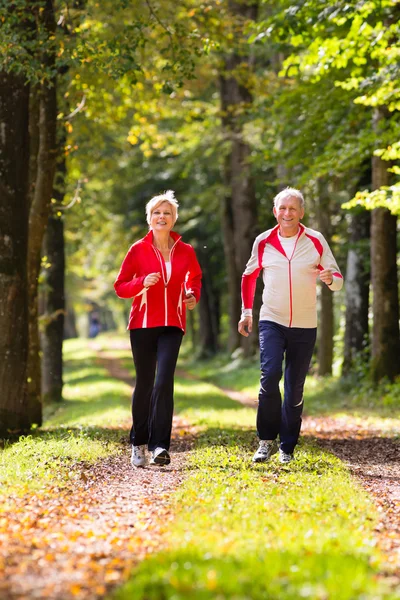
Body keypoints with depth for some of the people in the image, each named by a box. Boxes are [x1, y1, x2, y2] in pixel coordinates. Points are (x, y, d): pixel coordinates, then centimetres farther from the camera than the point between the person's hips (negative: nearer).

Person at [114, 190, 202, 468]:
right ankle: (138, 444, 19)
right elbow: (120, 287, 1)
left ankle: (160, 445, -16)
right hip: (143, 324, 0)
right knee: (144, 383, 4)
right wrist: (142, 283, -17)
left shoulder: (185, 251, 5)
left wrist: (193, 296, 3)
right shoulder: (138, 250, 1)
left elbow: (195, 277, 23)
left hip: (172, 325, 0)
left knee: (164, 381, -15)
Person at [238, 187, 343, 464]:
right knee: (270, 375, -19)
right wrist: (247, 311, 11)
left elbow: (338, 279, 1)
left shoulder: (316, 241, -2)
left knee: (295, 388, 5)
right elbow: (249, 276, 18)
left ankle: (287, 447, 17)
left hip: (304, 326, 0)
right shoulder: (263, 242, 1)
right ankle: (267, 440, -4)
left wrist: (330, 278, -23)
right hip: (271, 321, 0)